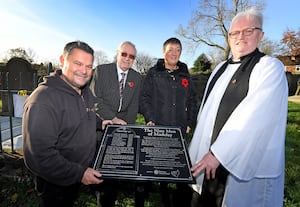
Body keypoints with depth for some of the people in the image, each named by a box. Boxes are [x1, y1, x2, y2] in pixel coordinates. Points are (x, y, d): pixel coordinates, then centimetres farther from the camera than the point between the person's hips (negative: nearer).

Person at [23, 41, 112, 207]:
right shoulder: (42, 100, -28)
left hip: (82, 172, 8)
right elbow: (38, 154, -31)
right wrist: (79, 173, -27)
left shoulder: (86, 91, 1)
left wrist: (99, 123, 3)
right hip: (55, 183, -7)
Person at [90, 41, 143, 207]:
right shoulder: (101, 70, -4)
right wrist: (112, 118, -15)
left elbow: (134, 105, 4)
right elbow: (95, 99, -10)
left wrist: (127, 125, -7)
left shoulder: (137, 78, 5)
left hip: (124, 125, 3)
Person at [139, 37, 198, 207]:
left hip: (180, 129, 2)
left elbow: (192, 101, 13)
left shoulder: (185, 75, 11)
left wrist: (190, 123, 5)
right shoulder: (154, 73, 2)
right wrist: (150, 119, -11)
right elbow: (145, 98, 0)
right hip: (158, 128, -2)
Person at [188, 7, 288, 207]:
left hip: (247, 165, -5)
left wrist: (218, 153, -21)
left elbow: (253, 117, -20)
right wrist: (199, 150, 9)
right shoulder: (221, 69, 11)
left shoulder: (270, 67, -8)